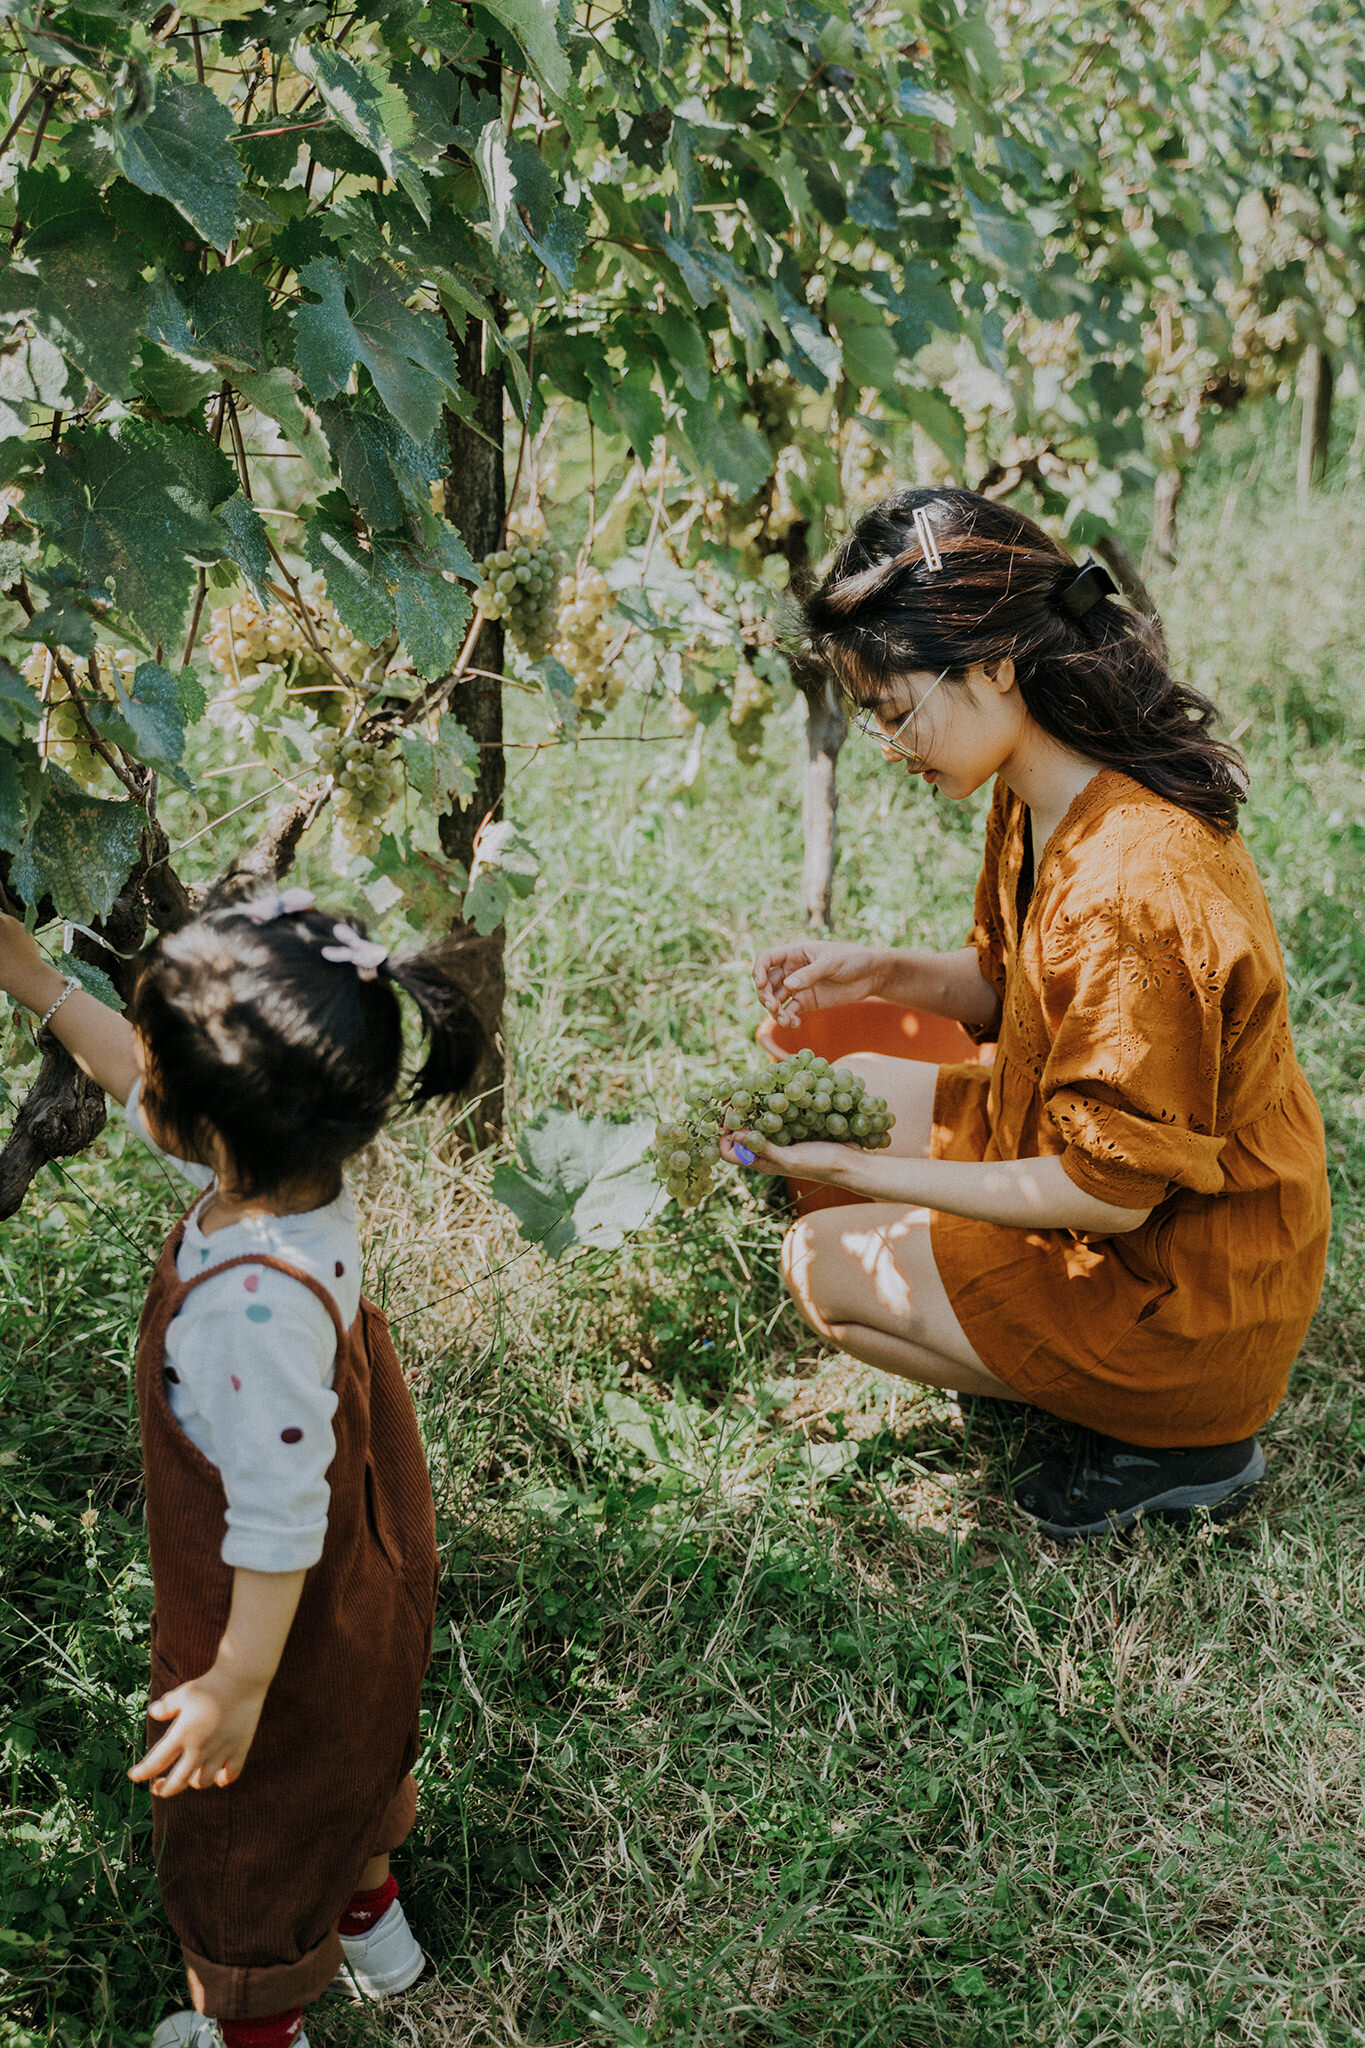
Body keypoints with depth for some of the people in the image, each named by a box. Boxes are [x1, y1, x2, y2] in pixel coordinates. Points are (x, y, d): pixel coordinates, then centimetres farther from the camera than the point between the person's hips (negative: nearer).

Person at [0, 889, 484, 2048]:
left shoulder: (251, 1311, -44)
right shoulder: (298, 1168, -20)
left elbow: (279, 1522, -33)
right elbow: (165, 1100, 1)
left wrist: (239, 1683, -20)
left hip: (288, 1633, -8)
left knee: (244, 1829, 21)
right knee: (352, 1757, 34)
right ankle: (373, 1925, 61)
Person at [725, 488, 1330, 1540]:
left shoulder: (1132, 892, -35)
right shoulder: (1040, 801, -5)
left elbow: (1111, 1193, -27)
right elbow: (1012, 987, 12)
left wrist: (857, 1170, -24)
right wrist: (881, 973, -7)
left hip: (1183, 1291, -10)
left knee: (825, 1264, -7)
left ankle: (1174, 1442, 1)